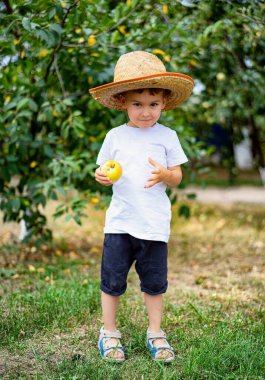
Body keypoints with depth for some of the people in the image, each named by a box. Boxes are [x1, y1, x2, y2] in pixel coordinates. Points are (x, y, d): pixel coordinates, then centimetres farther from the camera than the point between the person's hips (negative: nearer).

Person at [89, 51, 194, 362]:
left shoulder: (167, 136, 1)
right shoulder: (115, 136, 3)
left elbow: (177, 177, 3)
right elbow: (106, 171, 11)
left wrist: (163, 174, -19)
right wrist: (102, 177, -13)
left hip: (154, 223, 0)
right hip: (119, 221, 0)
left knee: (155, 281, 9)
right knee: (112, 279, 5)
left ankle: (155, 333, 26)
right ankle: (109, 333, 22)